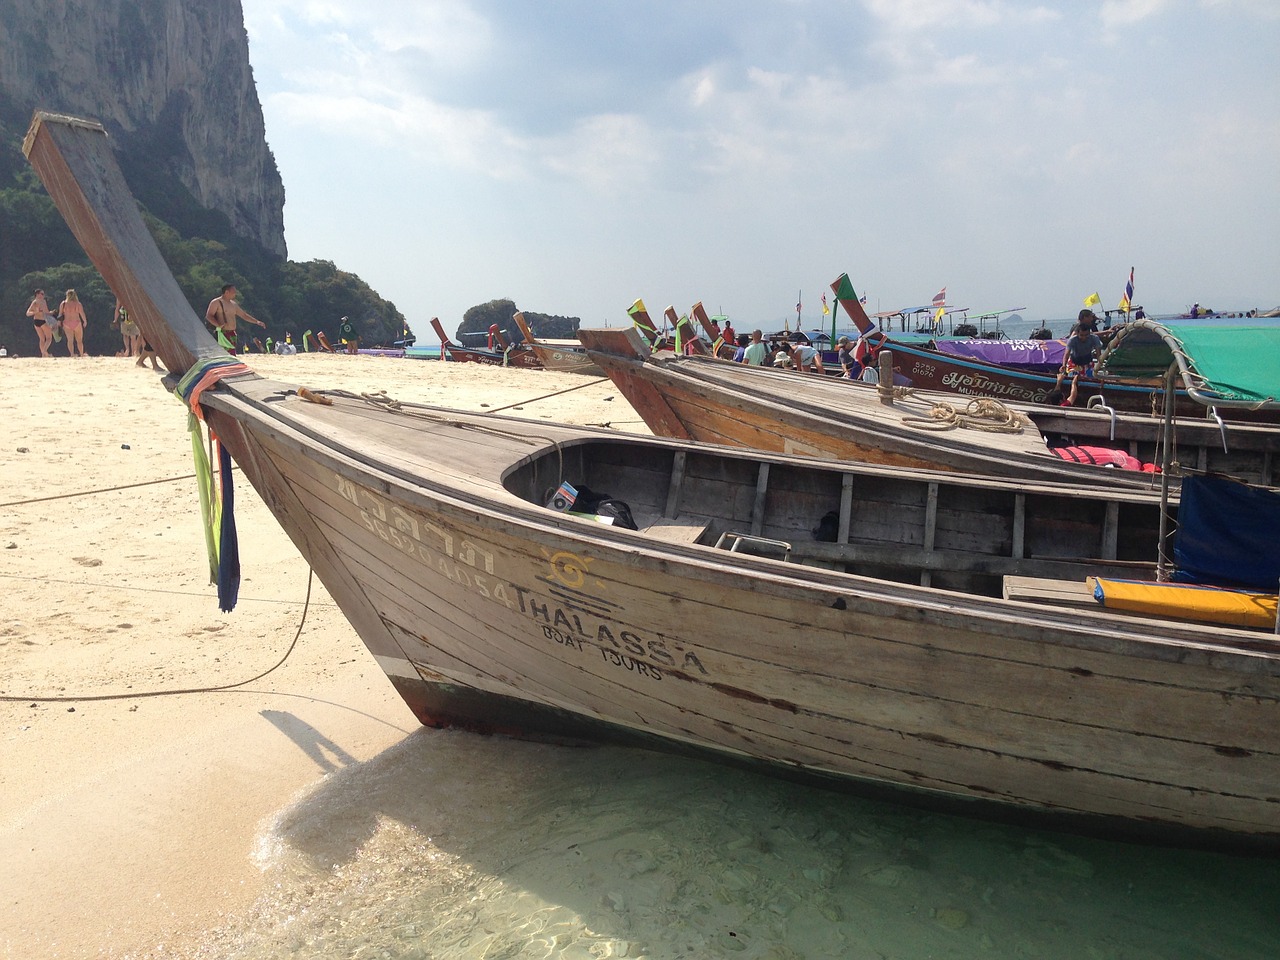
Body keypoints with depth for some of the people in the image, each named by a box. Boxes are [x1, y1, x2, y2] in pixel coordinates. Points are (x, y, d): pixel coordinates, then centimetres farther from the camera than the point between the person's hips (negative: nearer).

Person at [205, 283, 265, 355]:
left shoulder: (233, 304, 19)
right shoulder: (216, 302, -5)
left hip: (232, 334, 8)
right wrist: (218, 325, -27)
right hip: (222, 334, -8)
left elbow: (244, 315, 26)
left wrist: (257, 321, 18)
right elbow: (208, 316, -12)